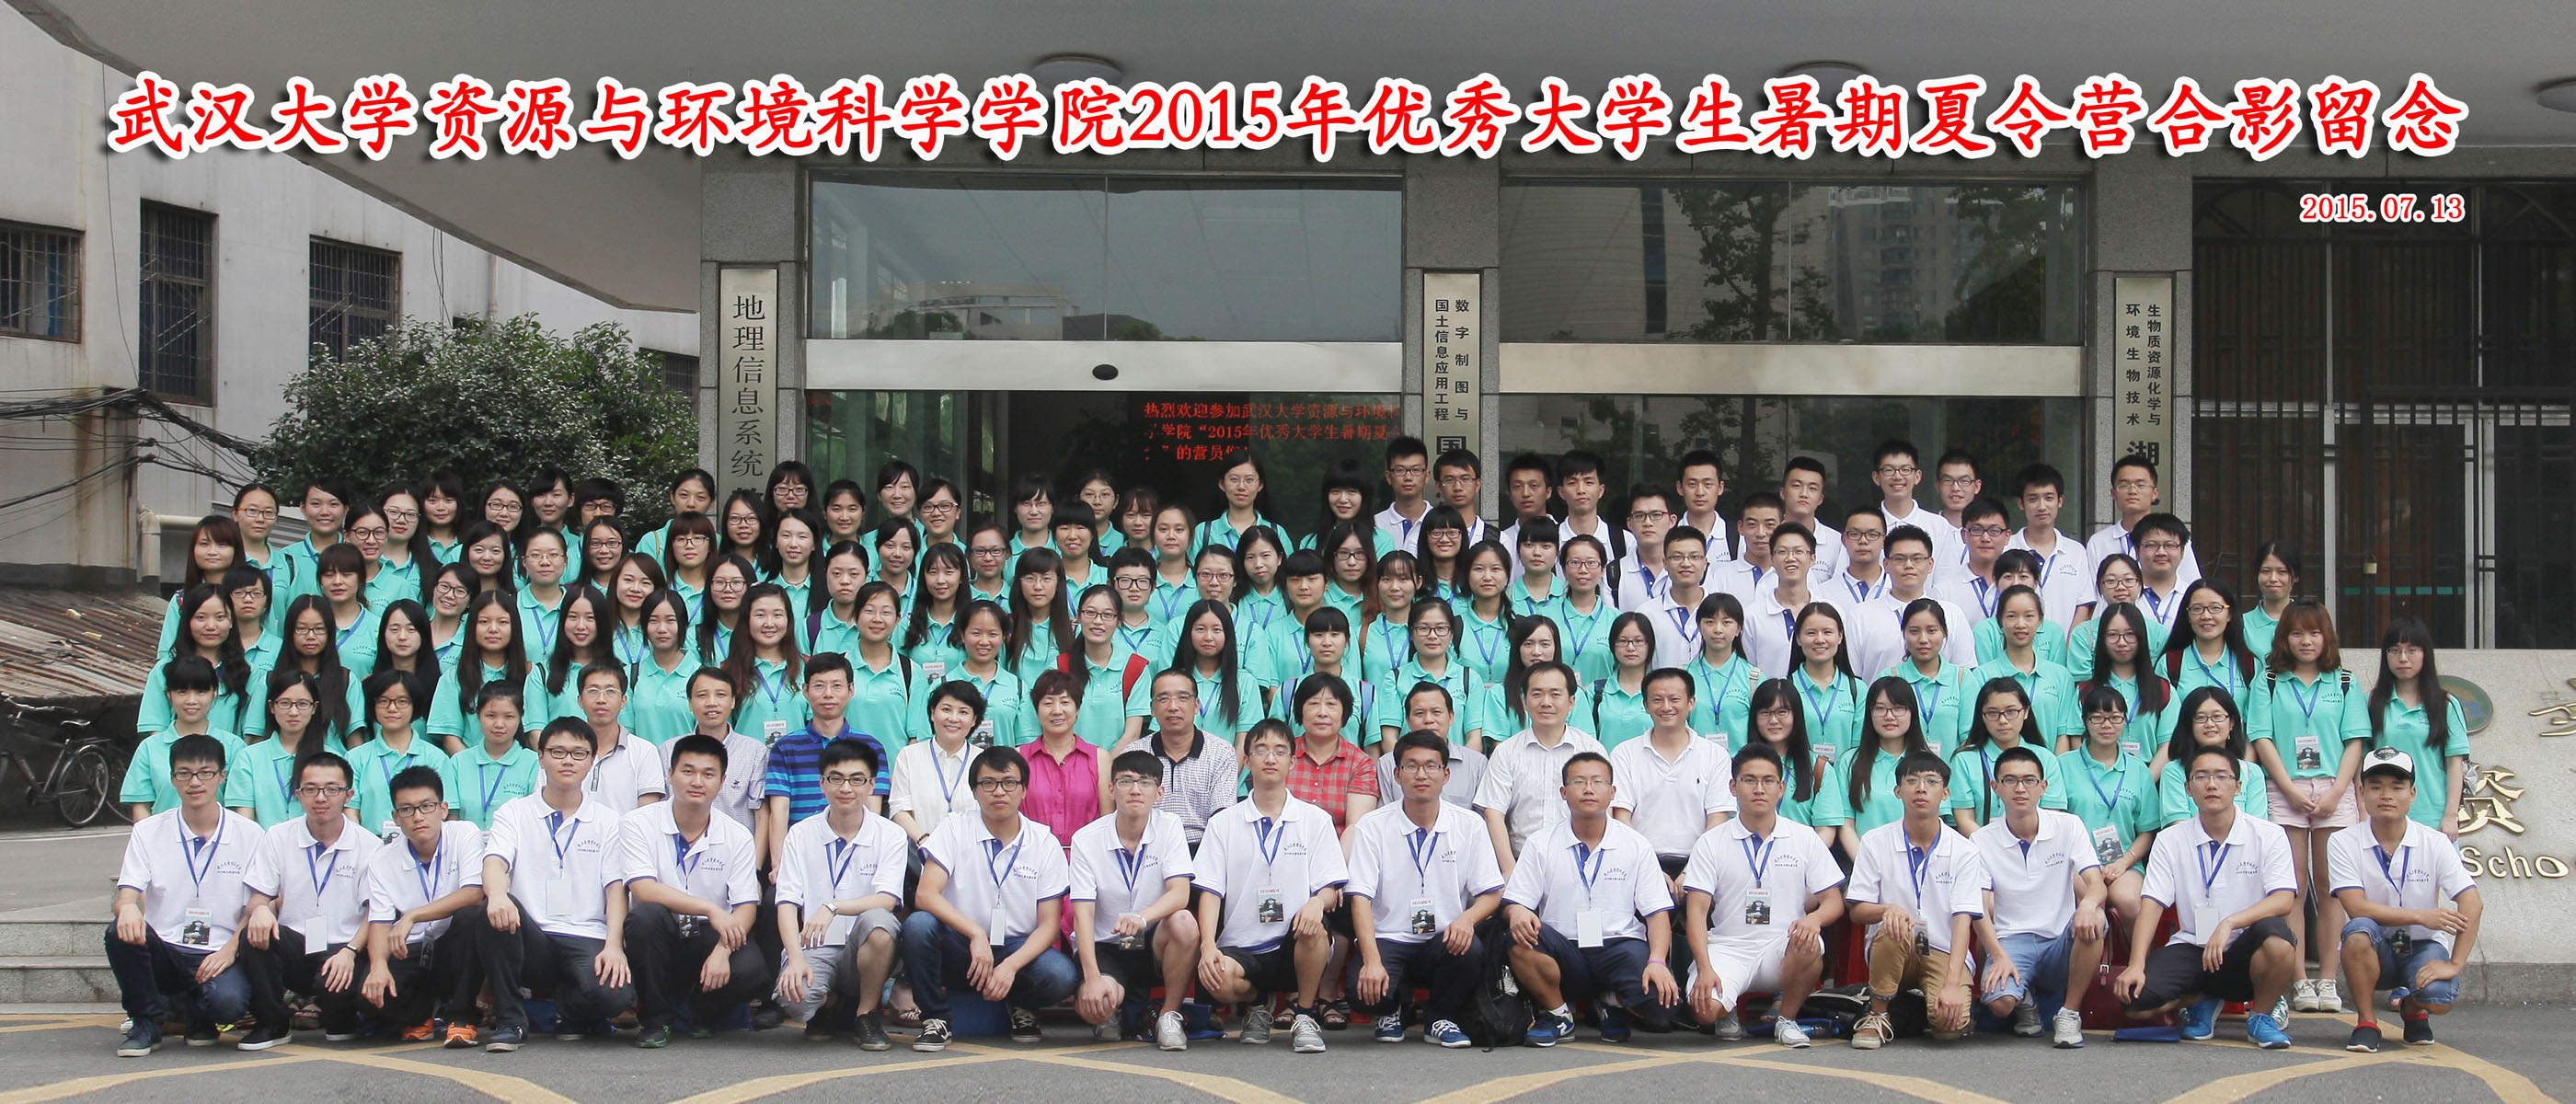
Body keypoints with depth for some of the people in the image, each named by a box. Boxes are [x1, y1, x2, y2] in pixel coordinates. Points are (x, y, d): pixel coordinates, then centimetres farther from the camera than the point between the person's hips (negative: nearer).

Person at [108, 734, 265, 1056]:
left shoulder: (248, 834, 3)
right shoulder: (148, 832, 7)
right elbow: (127, 895, -3)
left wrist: (230, 949, -17)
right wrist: (128, 908, -29)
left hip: (220, 955, -1)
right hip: (164, 952, 2)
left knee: (228, 1002, -34)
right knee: (121, 932, -31)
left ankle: (197, 1011, 8)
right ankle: (146, 1022, -6)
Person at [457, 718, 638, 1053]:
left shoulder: (606, 821, 12)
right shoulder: (514, 813, 11)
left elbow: (615, 889, 3)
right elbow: (495, 863, -7)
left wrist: (613, 946, -16)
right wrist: (497, 895, -33)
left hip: (587, 940, 0)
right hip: (531, 941, 0)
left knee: (615, 993, -32)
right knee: (494, 910, -33)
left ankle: (569, 1009, 7)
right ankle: (509, 1020, -15)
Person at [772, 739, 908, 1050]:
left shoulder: (890, 835, 2)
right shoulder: (801, 835, 6)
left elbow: (887, 900, -12)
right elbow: (787, 903, -3)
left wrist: (832, 907, -29)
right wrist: (796, 957, -20)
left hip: (863, 951, 0)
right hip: (814, 948, 1)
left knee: (877, 921, -35)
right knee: (794, 999, -33)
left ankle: (866, 1014, -9)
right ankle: (829, 1004, 9)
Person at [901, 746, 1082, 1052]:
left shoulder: (1045, 844, 0)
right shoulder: (955, 829, -2)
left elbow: (1049, 924, -4)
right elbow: (925, 895, -15)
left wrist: (1010, 966, -22)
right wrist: (976, 934, -29)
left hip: (1018, 949, 1)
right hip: (959, 947, 0)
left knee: (1062, 976, -31)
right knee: (918, 924, -32)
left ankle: (1022, 1006, 7)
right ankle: (935, 1018, -9)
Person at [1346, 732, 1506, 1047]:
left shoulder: (1469, 826, 4)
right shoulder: (1372, 827, -1)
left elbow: (1492, 893, 4)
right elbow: (1360, 898, -7)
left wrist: (1467, 918, -21)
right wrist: (1371, 960, -22)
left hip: (1444, 942, 1)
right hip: (1389, 941, -1)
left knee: (1471, 951, -33)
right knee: (1366, 989, -32)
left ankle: (1441, 1019, 0)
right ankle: (1391, 1010, 9)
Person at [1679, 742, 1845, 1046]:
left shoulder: (1805, 838, 8)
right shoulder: (1711, 842, 4)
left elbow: (1834, 901, 5)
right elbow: (1697, 910, -2)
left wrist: (1814, 918, -21)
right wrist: (1704, 968, -18)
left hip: (1783, 947, 1)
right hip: (1727, 946, -1)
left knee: (1809, 946, -35)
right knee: (1705, 1008, -30)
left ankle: (1786, 1016, -5)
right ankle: (1730, 1010, 10)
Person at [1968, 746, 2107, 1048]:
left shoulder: (2069, 826, 3)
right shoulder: (1981, 842, 1)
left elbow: (2097, 884, -7)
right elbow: (1981, 912, -4)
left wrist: (2089, 902, -33)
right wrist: (1999, 956, -22)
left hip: (2061, 943, 1)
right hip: (2011, 942, -1)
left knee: (2094, 919, -32)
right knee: (1999, 1001, -32)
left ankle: (2069, 1013, -14)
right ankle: (2026, 999, 9)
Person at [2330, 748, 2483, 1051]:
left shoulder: (2435, 843, -7)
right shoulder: (2343, 842, -9)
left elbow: (2472, 905, -13)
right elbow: (2357, 907, -18)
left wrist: (2454, 964, -21)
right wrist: (2420, 916, -25)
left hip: (2423, 947, 1)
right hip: (2376, 951, 0)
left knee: (2439, 999, -31)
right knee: (2358, 930, -36)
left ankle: (2413, 1009, 10)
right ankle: (2366, 1022, -14)